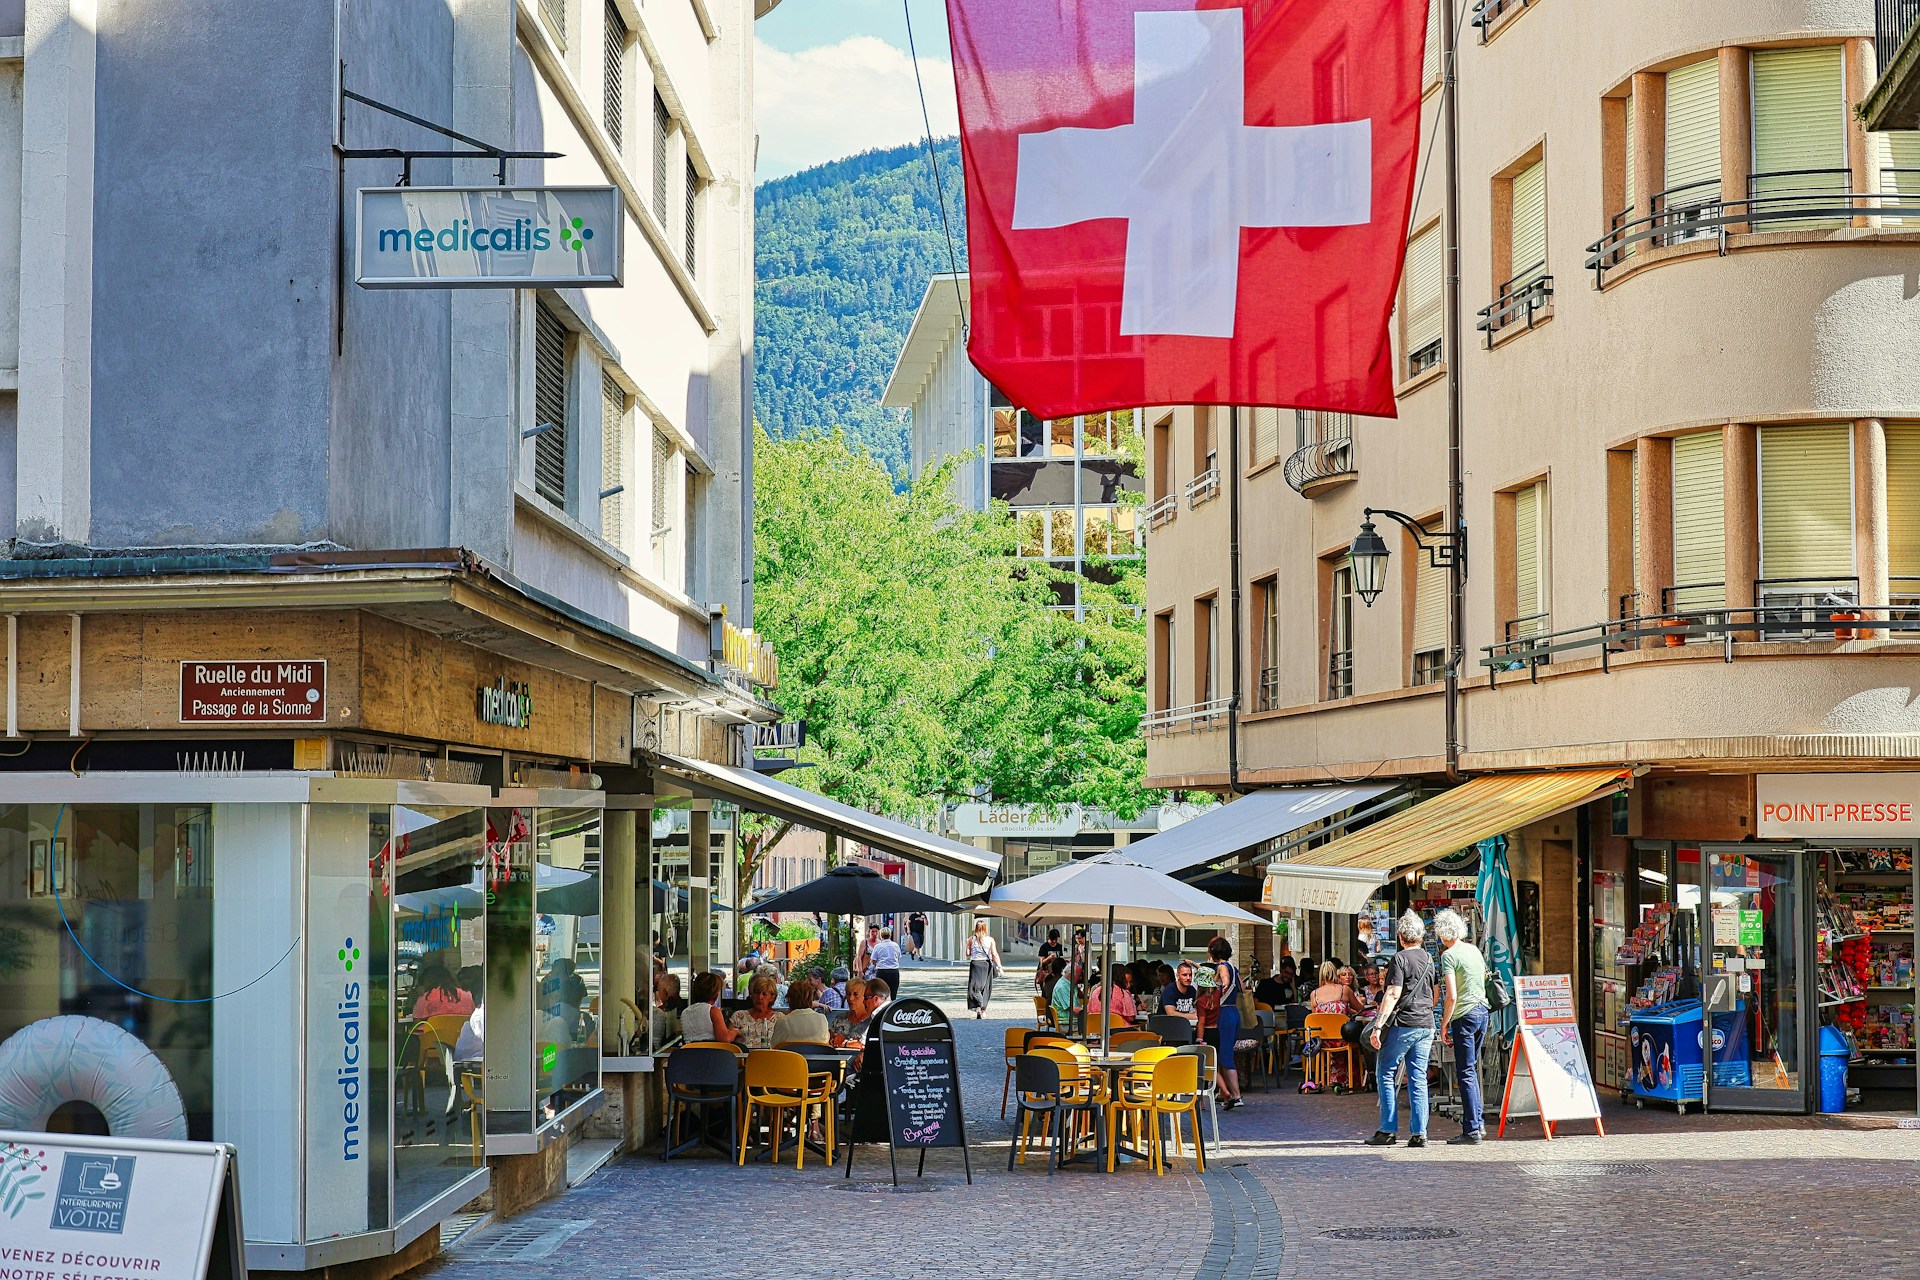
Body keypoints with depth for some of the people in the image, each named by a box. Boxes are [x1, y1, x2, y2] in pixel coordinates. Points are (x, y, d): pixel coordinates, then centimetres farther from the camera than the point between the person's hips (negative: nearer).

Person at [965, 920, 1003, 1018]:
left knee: (974, 988, -1)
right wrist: (999, 967, -3)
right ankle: (983, 1010, 20)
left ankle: (978, 1007, -23)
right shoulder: (990, 939, -1)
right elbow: (995, 955, -5)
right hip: (986, 964, 2)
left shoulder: (971, 939, -3)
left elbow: (968, 953, -1)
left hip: (975, 963, -2)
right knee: (986, 988, 14)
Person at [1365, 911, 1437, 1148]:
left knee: (1387, 1075, 3)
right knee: (1418, 1079, 6)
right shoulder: (1429, 959, 12)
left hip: (1402, 1025, -6)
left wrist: (1378, 1026, -17)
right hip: (1426, 1026, 6)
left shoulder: (1400, 958, -9)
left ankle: (1388, 1131, -1)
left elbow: (1393, 994, -16)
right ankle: (1418, 1133, 2)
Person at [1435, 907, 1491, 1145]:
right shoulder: (1474, 950, 12)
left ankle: (1472, 1130, -5)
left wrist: (1444, 1025, -9)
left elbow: (1452, 996, -18)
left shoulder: (1449, 955, -11)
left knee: (1466, 1073, -4)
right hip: (1483, 1010, 8)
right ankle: (1477, 1119, 22)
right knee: (1472, 1069, 19)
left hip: (1464, 1016, -8)